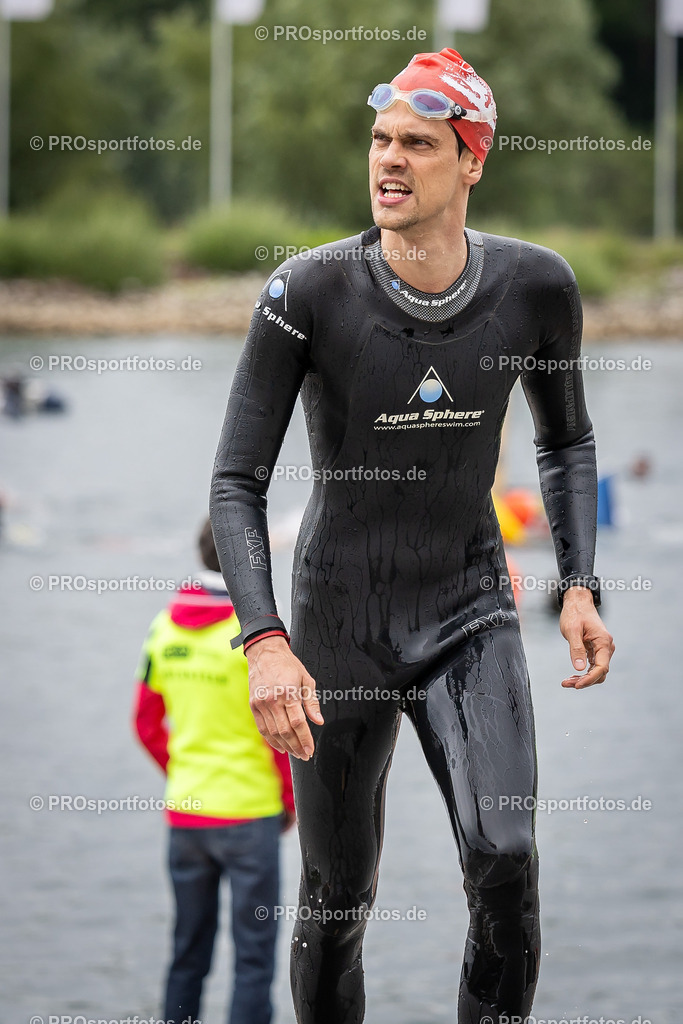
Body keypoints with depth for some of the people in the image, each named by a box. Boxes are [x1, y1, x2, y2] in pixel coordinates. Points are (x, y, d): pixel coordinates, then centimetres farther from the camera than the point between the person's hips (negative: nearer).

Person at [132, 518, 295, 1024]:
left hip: (183, 811, 5)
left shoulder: (165, 627, 4)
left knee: (188, 952, 15)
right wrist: (291, 799, 0)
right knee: (254, 955, 1)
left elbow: (147, 724, 10)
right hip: (249, 812, -5)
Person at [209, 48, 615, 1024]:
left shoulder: (536, 286, -8)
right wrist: (265, 643, -27)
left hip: (473, 614, 1)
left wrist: (580, 586, -2)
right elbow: (236, 484, -14)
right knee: (337, 902, 7)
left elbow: (566, 442, 11)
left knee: (506, 862, -20)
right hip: (341, 623, -1)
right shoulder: (308, 292, -16)